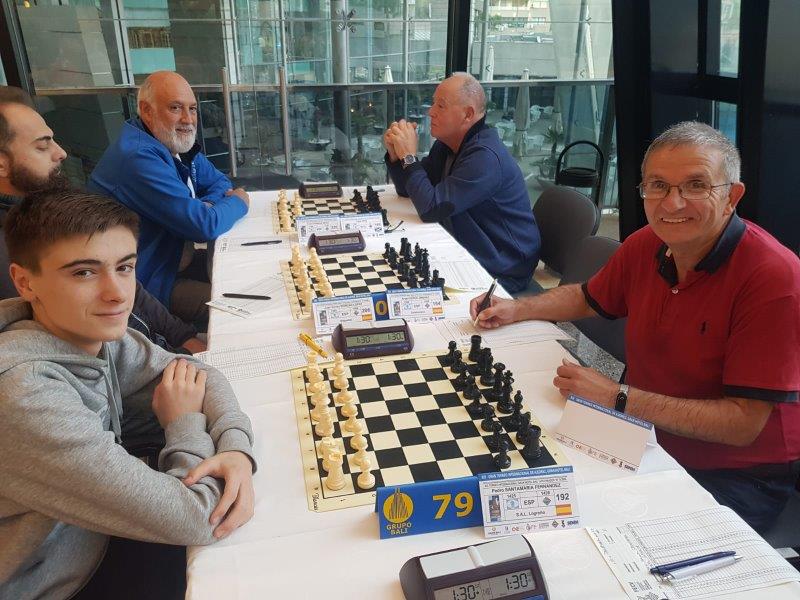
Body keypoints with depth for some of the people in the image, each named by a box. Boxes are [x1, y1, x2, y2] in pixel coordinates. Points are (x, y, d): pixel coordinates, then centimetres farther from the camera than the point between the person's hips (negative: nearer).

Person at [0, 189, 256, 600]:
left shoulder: (93, 333, -12)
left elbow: (202, 376, -1)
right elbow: (191, 520, -31)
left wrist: (235, 448, -21)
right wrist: (187, 423, -13)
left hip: (94, 546, 6)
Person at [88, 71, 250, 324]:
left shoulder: (177, 143, 6)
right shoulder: (139, 158, -27)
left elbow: (219, 182, 14)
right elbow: (205, 226, -29)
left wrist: (206, 207, -11)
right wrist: (238, 202, -8)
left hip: (180, 260, 10)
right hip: (149, 284, -10)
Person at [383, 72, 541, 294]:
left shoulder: (484, 157, -25)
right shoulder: (447, 145, 6)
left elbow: (431, 209, -28)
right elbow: (407, 190, 11)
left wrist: (409, 157, -20)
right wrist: (395, 153, -6)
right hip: (465, 254, 8)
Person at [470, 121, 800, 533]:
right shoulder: (646, 245, -5)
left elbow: (744, 424, -24)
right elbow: (588, 298, 16)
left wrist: (618, 398, -25)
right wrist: (516, 310, 0)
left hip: (735, 477, -5)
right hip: (647, 442, 5)